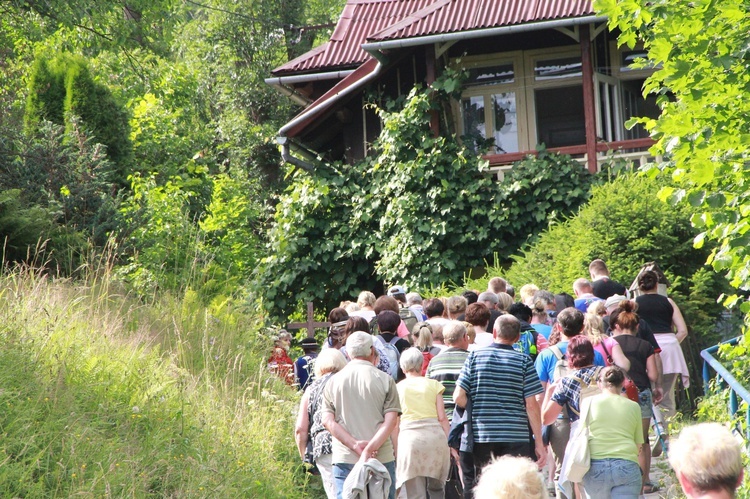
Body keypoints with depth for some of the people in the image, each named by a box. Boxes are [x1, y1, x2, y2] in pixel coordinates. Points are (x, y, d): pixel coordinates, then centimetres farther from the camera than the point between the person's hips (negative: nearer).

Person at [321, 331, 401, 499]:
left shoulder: (334, 381, 7)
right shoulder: (384, 380, 0)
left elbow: (328, 420, -2)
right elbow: (391, 420, -9)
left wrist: (355, 445, -9)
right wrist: (370, 449, -15)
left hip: (344, 459, 1)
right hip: (381, 457, -1)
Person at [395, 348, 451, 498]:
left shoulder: (397, 388, 9)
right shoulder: (433, 384, 11)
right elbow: (442, 418, 4)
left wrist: (395, 447, 9)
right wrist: (449, 443, 7)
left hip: (409, 436, -1)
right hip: (435, 436, 1)